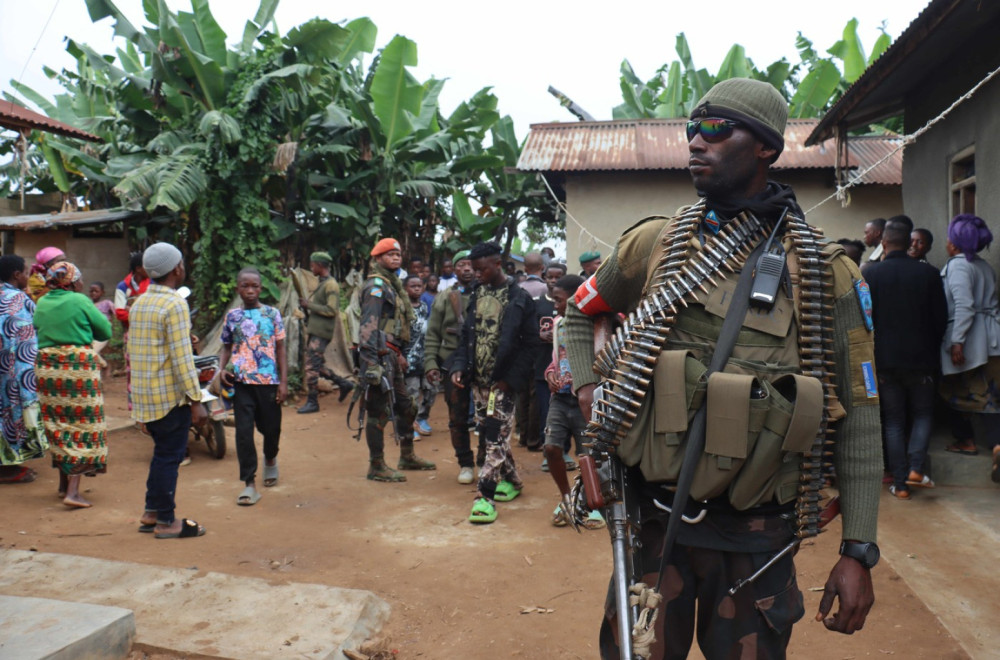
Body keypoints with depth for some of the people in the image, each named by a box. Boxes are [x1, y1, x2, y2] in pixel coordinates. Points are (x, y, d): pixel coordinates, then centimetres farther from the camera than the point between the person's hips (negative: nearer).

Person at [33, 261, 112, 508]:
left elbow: (38, 331, 19)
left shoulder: (41, 303, 8)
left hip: (46, 367, 6)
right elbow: (105, 332, -1)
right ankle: (73, 491, -8)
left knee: (57, 422, 15)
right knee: (83, 423, -2)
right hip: (79, 366, -5)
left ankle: (64, 483, 27)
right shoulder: (80, 301, -7)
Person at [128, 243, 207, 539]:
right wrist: (196, 401, -16)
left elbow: (133, 349, 16)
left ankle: (151, 513, 26)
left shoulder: (139, 303, 12)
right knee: (169, 456, 1)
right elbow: (181, 359, -19)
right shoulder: (174, 304, -15)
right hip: (170, 394, -8)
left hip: (144, 394, 9)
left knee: (163, 453, 19)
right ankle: (166, 522, 10)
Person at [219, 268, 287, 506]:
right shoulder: (232, 316, 7)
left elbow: (280, 349, 4)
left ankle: (270, 459, 44)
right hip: (242, 381, 0)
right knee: (244, 431, -6)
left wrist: (283, 382, -2)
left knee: (271, 427, 11)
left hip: (268, 381, 0)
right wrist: (221, 368, -5)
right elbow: (227, 347, 15)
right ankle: (250, 484, -1)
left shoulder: (272, 314, 3)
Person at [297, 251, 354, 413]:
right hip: (315, 330, 10)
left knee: (311, 367, -9)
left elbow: (332, 310, -20)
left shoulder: (330, 285, -13)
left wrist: (309, 305, -17)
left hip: (321, 333, -10)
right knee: (317, 365, 13)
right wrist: (308, 306, 12)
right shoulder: (322, 283, 17)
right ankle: (343, 383, 23)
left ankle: (312, 402, -2)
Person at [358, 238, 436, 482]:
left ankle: (407, 457, 30)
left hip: (391, 356, 10)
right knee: (379, 412, -3)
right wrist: (371, 363, -25)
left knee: (405, 407, 17)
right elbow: (368, 326, -19)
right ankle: (377, 467, 5)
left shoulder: (391, 285, 20)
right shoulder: (376, 285, -10)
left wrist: (399, 355, 22)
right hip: (380, 356, -10)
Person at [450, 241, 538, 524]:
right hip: (478, 380, 6)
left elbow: (530, 343, -10)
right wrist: (459, 366, -3)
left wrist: (512, 378, -15)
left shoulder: (519, 298, -8)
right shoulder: (477, 294, 8)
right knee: (488, 432, 14)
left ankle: (485, 496, -3)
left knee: (496, 437, -6)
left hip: (502, 381, -6)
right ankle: (510, 479, 32)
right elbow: (467, 335, 11)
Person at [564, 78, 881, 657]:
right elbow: (578, 315, 17)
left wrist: (859, 553, -4)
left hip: (757, 535, -1)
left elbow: (858, 418, -1)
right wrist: (587, 389, -2)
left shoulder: (825, 271, -3)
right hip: (654, 521, 1)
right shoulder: (654, 243, 1)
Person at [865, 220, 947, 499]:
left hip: (884, 359, 0)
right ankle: (915, 468, -2)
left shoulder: (870, 274, -7)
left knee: (893, 421, 8)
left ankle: (900, 483, 7)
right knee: (923, 414, 16)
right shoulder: (928, 273, -4)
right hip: (920, 358, 0)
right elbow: (941, 318, 1)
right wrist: (931, 348, 15)